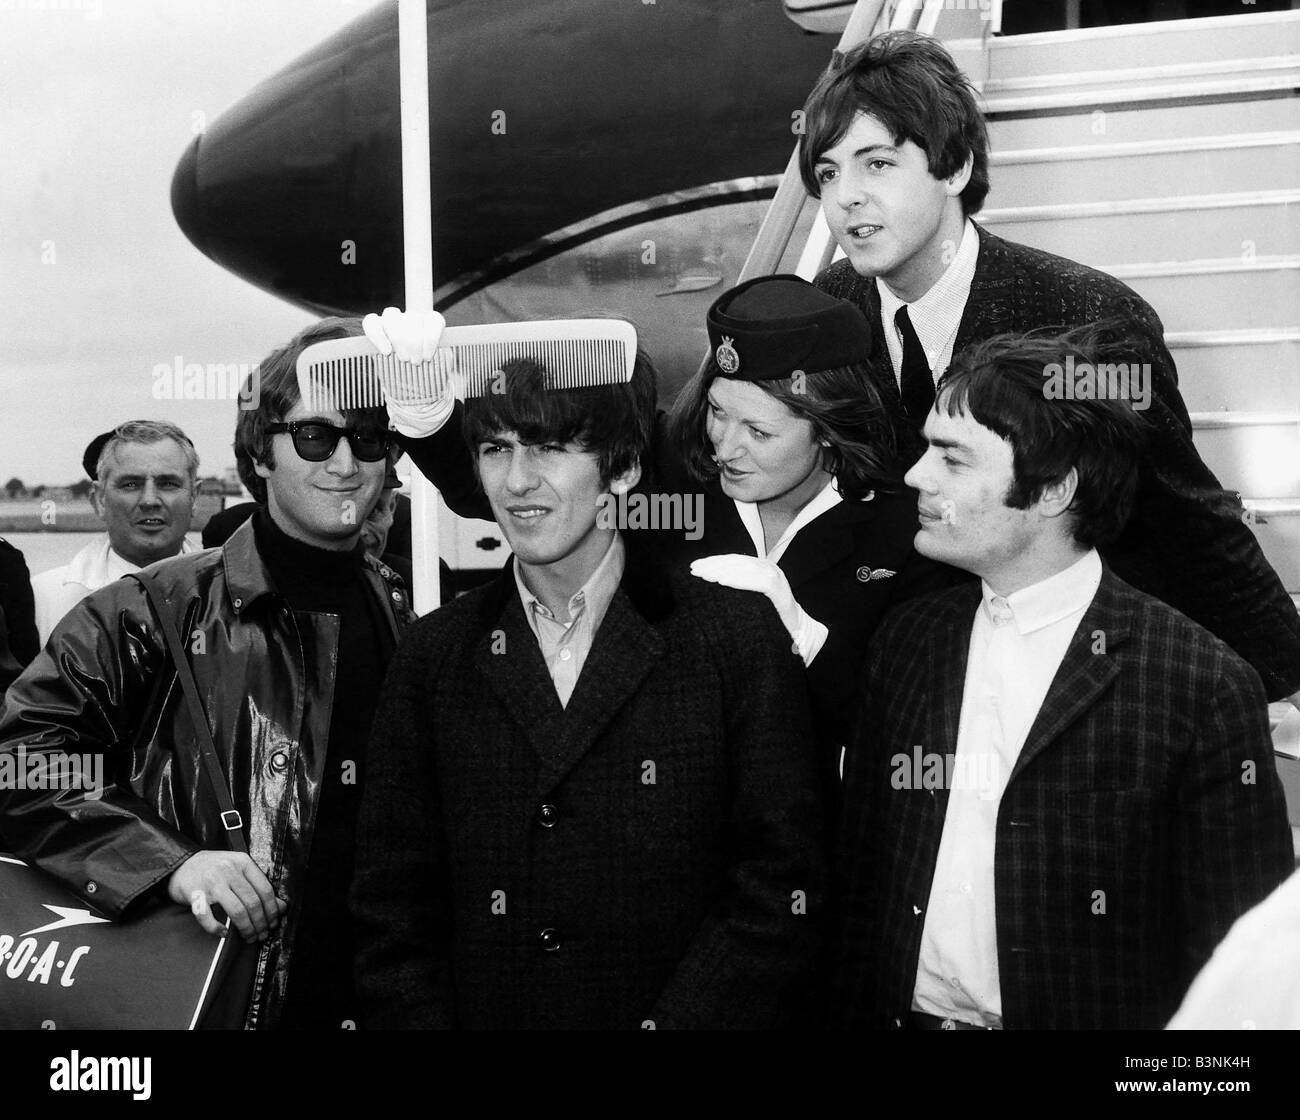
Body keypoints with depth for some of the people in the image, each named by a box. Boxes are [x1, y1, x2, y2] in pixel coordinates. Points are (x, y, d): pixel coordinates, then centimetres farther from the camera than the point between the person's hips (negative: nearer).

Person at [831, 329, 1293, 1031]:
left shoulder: (1205, 688, -15)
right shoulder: (906, 640, 1)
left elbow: (1240, 957, -12)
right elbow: (860, 875, 4)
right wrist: (851, 1015, -2)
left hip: (1092, 1015, -4)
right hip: (903, 1010, 4)